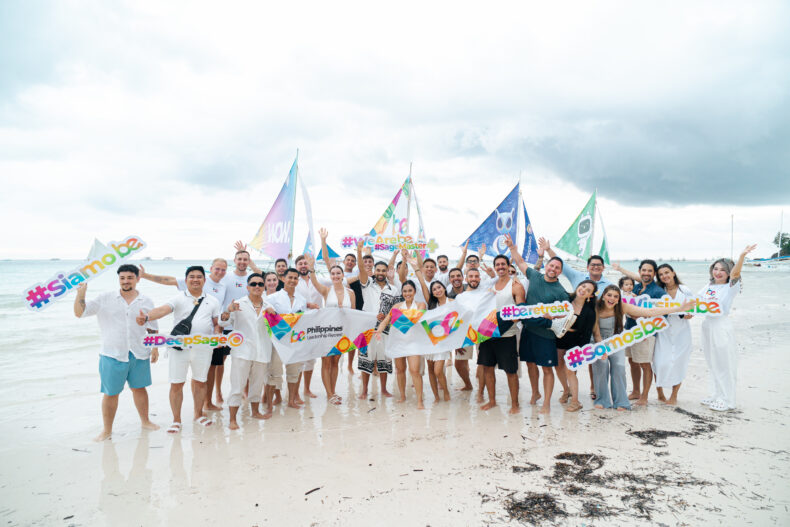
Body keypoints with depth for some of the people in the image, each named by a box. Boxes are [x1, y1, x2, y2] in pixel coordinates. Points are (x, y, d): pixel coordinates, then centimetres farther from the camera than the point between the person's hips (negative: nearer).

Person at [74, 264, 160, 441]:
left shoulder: (146, 302, 5)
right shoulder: (105, 299, 0)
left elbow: (152, 328, 12)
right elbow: (80, 313, -2)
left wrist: (155, 348, 9)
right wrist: (81, 294, -17)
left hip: (140, 354, 2)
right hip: (112, 354, -1)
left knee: (139, 388, 16)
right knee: (110, 393, 4)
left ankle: (145, 421, 32)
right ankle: (107, 430, 18)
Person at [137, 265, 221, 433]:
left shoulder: (212, 301, 8)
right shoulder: (179, 299, -1)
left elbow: (217, 323, 14)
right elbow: (163, 309, -19)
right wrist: (146, 317, -38)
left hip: (203, 348, 2)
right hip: (180, 347, -2)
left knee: (200, 382, 12)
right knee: (176, 384, 2)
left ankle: (199, 414, 31)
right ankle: (176, 420, 18)